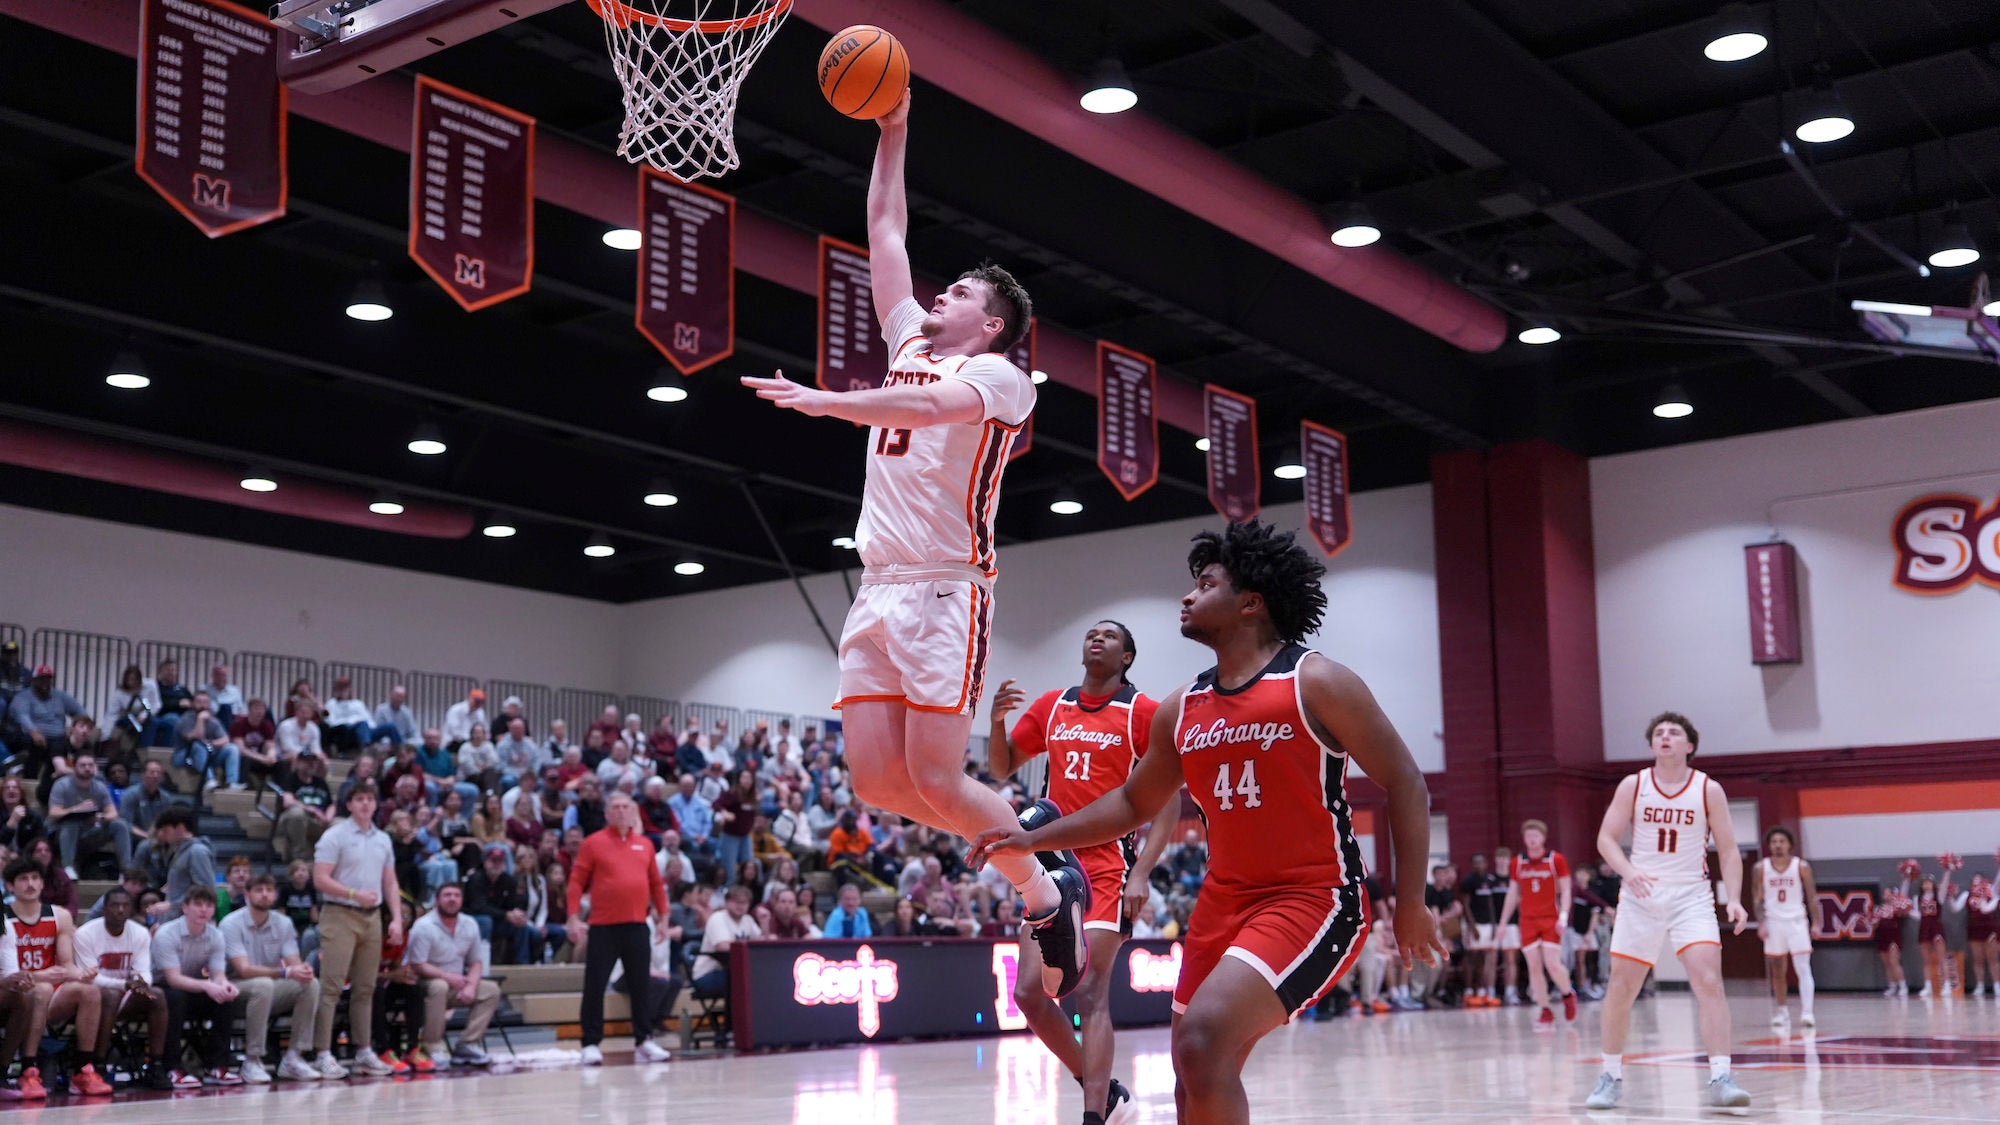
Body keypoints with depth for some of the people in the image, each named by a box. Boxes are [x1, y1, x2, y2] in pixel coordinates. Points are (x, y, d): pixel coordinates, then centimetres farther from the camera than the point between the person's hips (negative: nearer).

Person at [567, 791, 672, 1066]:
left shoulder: (644, 844, 11)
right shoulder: (594, 842, 0)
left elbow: (656, 883, 16)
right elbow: (576, 882, -2)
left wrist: (663, 915, 13)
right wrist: (574, 918, -10)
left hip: (637, 926, 3)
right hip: (603, 927, -3)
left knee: (641, 985, 7)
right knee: (595, 986, -1)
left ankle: (644, 1041, 14)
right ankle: (591, 1044, 6)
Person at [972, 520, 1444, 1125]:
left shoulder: (1314, 683, -9)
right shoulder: (1182, 710, 9)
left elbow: (1405, 785, -7)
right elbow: (1134, 803, 21)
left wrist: (1410, 904, -12)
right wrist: (1033, 839, 12)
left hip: (1313, 898, -7)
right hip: (1225, 900, 7)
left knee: (1202, 1040, -26)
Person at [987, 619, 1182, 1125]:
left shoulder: (1145, 713, -3)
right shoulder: (1051, 706, 12)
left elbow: (1168, 801, -5)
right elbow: (1001, 768, 19)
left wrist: (1141, 873, -14)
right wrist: (997, 719, -1)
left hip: (1109, 865, -5)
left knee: (1089, 992, -14)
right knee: (1029, 993, 2)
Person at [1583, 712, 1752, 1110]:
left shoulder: (1709, 789, -1)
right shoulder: (1633, 785, 1)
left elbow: (1728, 850, 1)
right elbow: (1606, 838, -1)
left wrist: (1733, 899, -12)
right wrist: (1628, 871, -20)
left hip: (1691, 896, -1)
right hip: (1640, 896, 1)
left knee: (1709, 980, -18)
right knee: (1621, 988, 4)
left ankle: (1720, 1078, -17)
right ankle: (1611, 1077, 19)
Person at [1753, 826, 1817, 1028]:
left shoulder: (1801, 866, -4)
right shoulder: (1761, 868, 0)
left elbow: (1812, 896, -1)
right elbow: (1759, 898, 4)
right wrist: (1761, 923, -5)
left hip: (1796, 921, -2)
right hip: (1773, 922, 2)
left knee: (1803, 968, -11)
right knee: (1777, 970, 10)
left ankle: (1806, 1013, -15)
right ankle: (1782, 1011, 23)